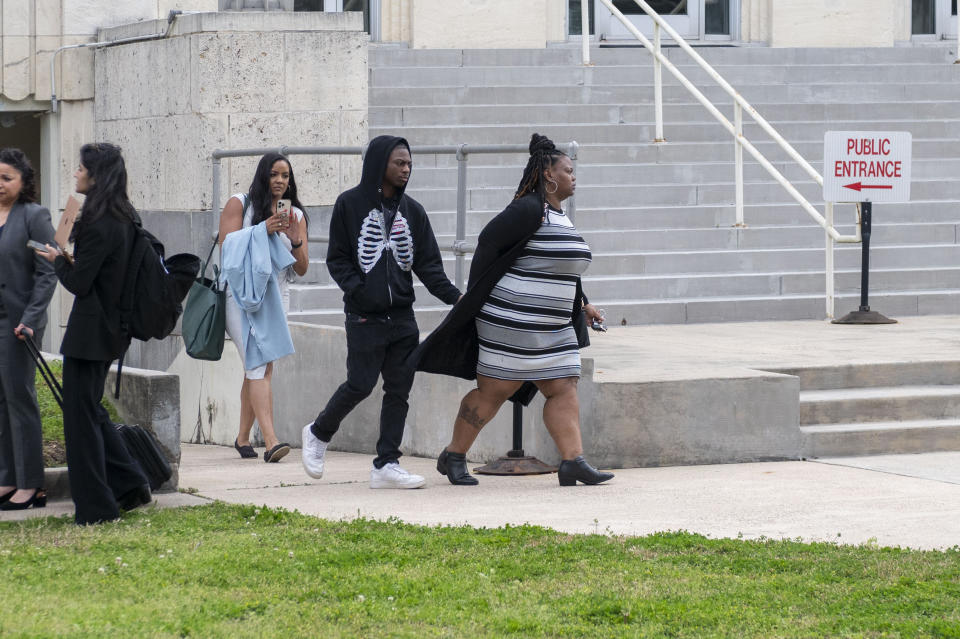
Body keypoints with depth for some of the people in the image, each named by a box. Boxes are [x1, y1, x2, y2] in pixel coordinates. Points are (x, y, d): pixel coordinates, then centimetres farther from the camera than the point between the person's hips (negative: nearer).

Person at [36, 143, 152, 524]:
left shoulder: (98, 224, -20)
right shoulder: (124, 220, 9)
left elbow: (77, 283, -19)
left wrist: (58, 260, -1)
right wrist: (71, 260, 10)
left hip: (90, 331, -10)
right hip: (112, 329, 10)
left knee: (81, 415, -1)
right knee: (91, 410, 20)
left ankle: (96, 507, 3)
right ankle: (131, 484, 19)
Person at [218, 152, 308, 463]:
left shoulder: (296, 215, 13)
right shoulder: (239, 204, 2)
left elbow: (301, 269, 10)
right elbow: (226, 245, -8)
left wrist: (295, 240, -8)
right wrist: (263, 230, -15)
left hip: (275, 295, 5)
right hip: (242, 294, -5)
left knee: (257, 368, 8)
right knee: (259, 365, -16)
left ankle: (243, 438, 23)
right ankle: (270, 441, -27)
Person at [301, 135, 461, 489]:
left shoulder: (412, 210, 11)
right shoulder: (350, 204, -1)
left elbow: (428, 264, 8)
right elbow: (337, 259, 0)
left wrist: (455, 296, -6)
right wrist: (358, 290, -15)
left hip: (402, 317, 5)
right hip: (365, 317, -5)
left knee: (399, 389, 1)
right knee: (360, 384, -5)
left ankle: (386, 465, 6)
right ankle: (318, 434, 21)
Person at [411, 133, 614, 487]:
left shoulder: (558, 215, 15)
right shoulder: (528, 210, -15)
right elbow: (489, 242, -14)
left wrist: (581, 304, 23)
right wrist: (475, 297, -12)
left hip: (552, 326, 9)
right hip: (511, 321, -9)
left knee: (564, 388, 0)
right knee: (493, 390, -2)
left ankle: (573, 461, -5)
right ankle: (452, 457, 10)